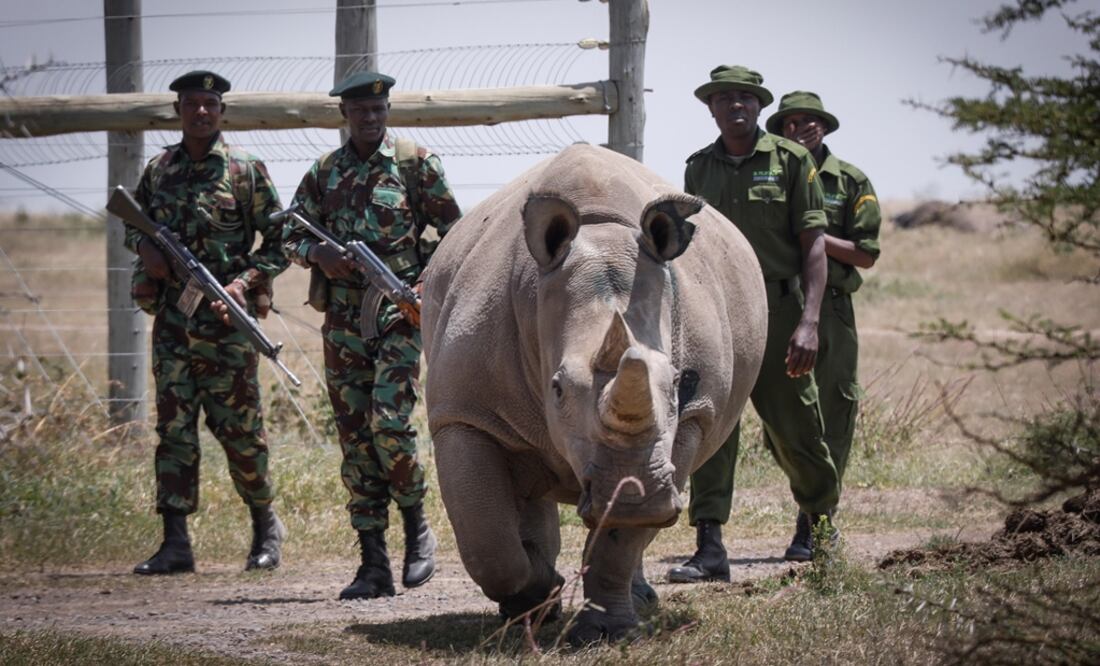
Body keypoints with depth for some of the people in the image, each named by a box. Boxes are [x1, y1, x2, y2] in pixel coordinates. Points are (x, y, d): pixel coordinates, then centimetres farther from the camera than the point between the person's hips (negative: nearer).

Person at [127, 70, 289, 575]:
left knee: (238, 428, 0)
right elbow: (132, 224, 23)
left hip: (225, 318, -4)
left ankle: (266, 526, 20)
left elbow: (280, 241, 0)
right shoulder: (158, 170, 10)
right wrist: (144, 247, 0)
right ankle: (176, 543, 0)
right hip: (171, 318, 4)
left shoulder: (245, 172, -1)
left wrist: (246, 281, -13)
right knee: (173, 428, 0)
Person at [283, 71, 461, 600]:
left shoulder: (416, 163, 2)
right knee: (355, 438, 2)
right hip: (342, 318, 4)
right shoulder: (325, 172, 11)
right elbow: (292, 235, 16)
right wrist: (318, 254, -6)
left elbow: (454, 232, 5)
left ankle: (416, 527, 6)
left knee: (389, 424, -18)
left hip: (398, 312, -4)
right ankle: (373, 566, 5)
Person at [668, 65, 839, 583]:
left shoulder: (790, 161, 0)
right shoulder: (699, 168, 12)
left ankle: (823, 520, 31)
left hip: (777, 307, -3)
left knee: (791, 429, 5)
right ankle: (709, 549, -11)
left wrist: (808, 321, -14)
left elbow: (814, 245, -4)